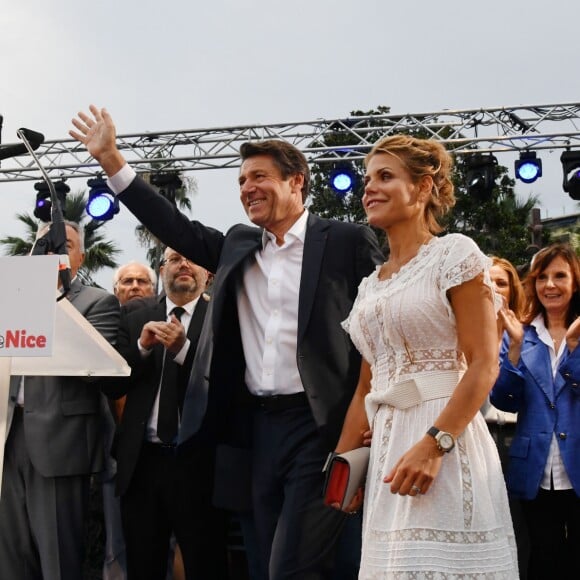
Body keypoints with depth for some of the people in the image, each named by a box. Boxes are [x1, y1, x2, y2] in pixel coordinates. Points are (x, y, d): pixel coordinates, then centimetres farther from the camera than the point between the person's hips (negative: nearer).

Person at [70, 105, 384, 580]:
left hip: (322, 426, -6)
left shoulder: (348, 241, -2)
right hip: (259, 427, 6)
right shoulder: (238, 245, 14)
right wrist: (111, 159, 12)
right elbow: (182, 231, 14)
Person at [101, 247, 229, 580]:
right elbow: (111, 385, 5)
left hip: (197, 461, -3)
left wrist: (183, 348, -21)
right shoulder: (135, 321, 10)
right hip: (141, 461, 4)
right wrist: (142, 346, -10)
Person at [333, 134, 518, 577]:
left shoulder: (454, 253, -3)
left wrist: (434, 443, -22)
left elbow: (484, 365, -12)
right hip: (386, 448, 7)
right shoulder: (371, 286, 17)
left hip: (444, 441, -7)